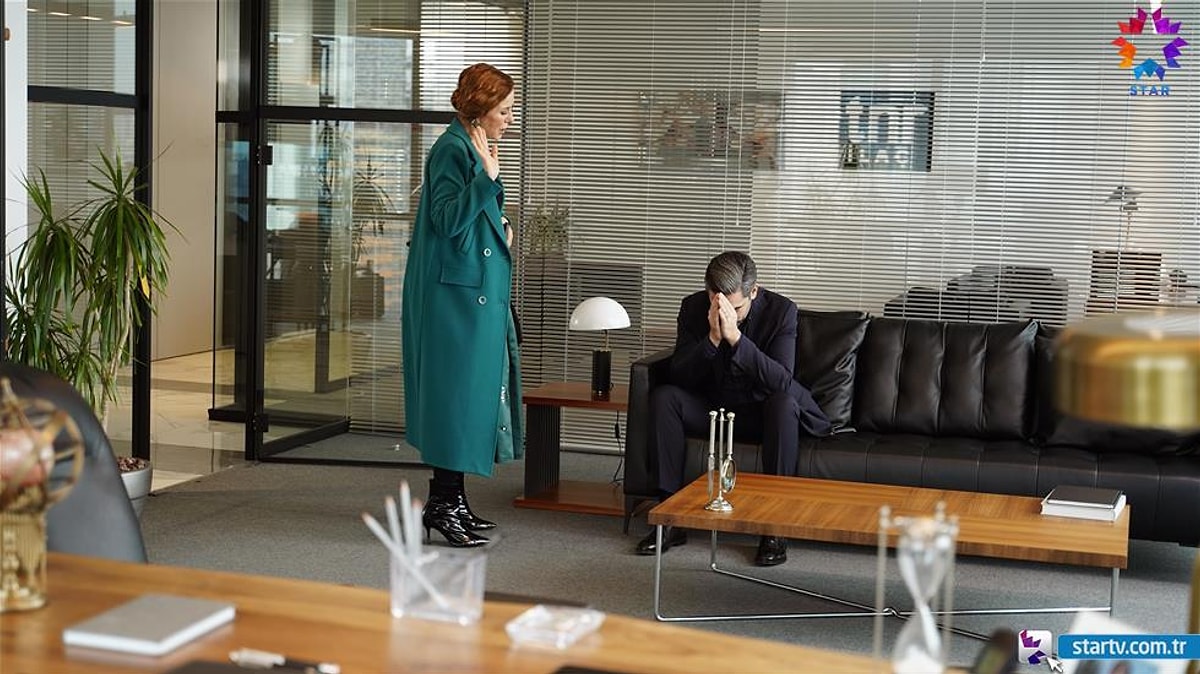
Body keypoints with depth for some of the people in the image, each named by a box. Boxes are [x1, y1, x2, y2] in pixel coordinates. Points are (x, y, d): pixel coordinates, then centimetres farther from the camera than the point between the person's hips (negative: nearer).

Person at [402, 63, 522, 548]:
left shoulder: (473, 149, 16)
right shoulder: (452, 150, -14)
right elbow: (448, 220, -23)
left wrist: (499, 230, 13)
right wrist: (486, 178, -30)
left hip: (478, 293, 10)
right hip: (456, 294, -10)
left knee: (469, 393, 12)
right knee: (457, 390, -7)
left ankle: (451, 500, 19)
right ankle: (442, 503, -1)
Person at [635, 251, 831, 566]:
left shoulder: (781, 310, -17)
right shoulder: (694, 307, -10)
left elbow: (782, 381, -29)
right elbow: (680, 376, -16)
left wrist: (735, 336, -39)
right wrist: (713, 338, -32)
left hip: (761, 414, -3)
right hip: (711, 409, 3)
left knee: (785, 403, -35)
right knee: (663, 396, -22)